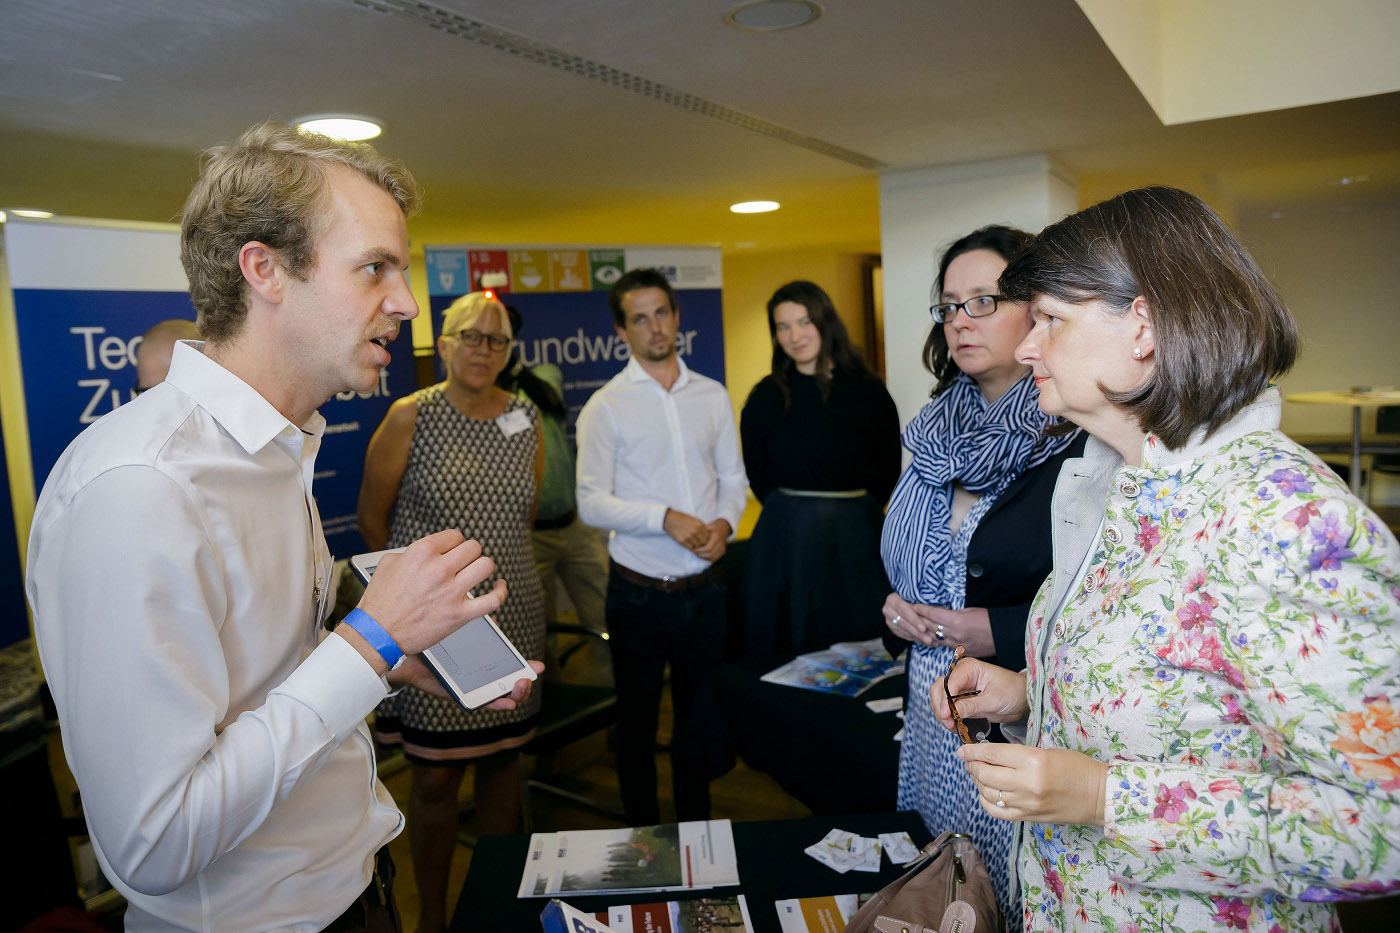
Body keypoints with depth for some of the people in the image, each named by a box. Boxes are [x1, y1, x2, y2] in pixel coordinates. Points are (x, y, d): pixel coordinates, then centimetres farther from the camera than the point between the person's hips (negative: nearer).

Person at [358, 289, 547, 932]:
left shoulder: (526, 419, 5)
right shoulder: (410, 417, -7)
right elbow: (372, 520, 0)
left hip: (512, 619, 4)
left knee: (503, 759, 14)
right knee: (435, 776, 5)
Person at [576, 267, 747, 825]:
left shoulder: (712, 396, 6)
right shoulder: (605, 407, -6)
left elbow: (733, 478, 10)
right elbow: (591, 503, -11)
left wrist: (724, 522, -10)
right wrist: (666, 518, -21)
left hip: (706, 586, 3)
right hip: (640, 591, -3)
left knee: (701, 714, 16)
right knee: (638, 718, 13)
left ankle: (696, 829, 37)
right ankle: (643, 834, 33)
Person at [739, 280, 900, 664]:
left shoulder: (869, 392, 1)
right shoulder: (766, 397, 0)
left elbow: (889, 470, 8)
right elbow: (758, 475, 9)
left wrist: (854, 513, 5)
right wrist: (793, 514, 6)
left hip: (857, 537, 1)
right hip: (787, 541, -1)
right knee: (787, 655, 6)